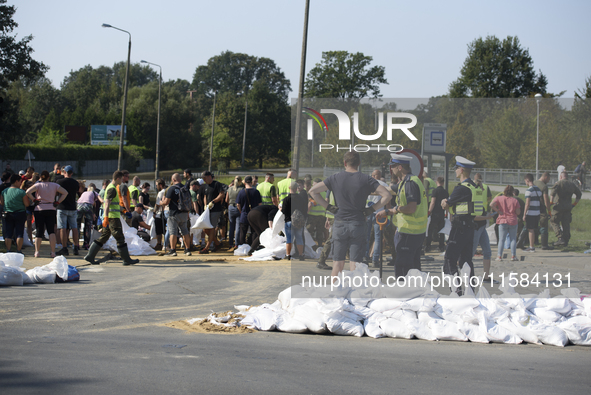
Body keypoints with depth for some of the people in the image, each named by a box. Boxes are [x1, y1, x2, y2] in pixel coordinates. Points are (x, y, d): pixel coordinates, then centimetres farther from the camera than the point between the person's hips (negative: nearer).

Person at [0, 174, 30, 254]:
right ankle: (19, 251, 1)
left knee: (8, 234, 8)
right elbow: (27, 204, -11)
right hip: (20, 214, -4)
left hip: (8, 214, 4)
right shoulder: (21, 192, -12)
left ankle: (8, 250, 6)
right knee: (19, 234, 3)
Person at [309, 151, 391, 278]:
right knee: (355, 262, 1)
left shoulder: (335, 178, 1)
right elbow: (387, 195, -8)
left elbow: (313, 191, -1)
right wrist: (371, 210, -2)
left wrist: (328, 206, 1)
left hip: (340, 223, 1)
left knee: (338, 262, 8)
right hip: (358, 224, -1)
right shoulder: (366, 179, -2)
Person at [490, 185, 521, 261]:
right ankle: (513, 256, 6)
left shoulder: (499, 198, -1)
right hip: (513, 221, 0)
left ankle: (499, 256, -6)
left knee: (501, 239, 2)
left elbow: (492, 205, -16)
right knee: (513, 239, 9)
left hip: (503, 221, 0)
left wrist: (498, 211, -6)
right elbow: (518, 212, -4)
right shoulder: (515, 200, -3)